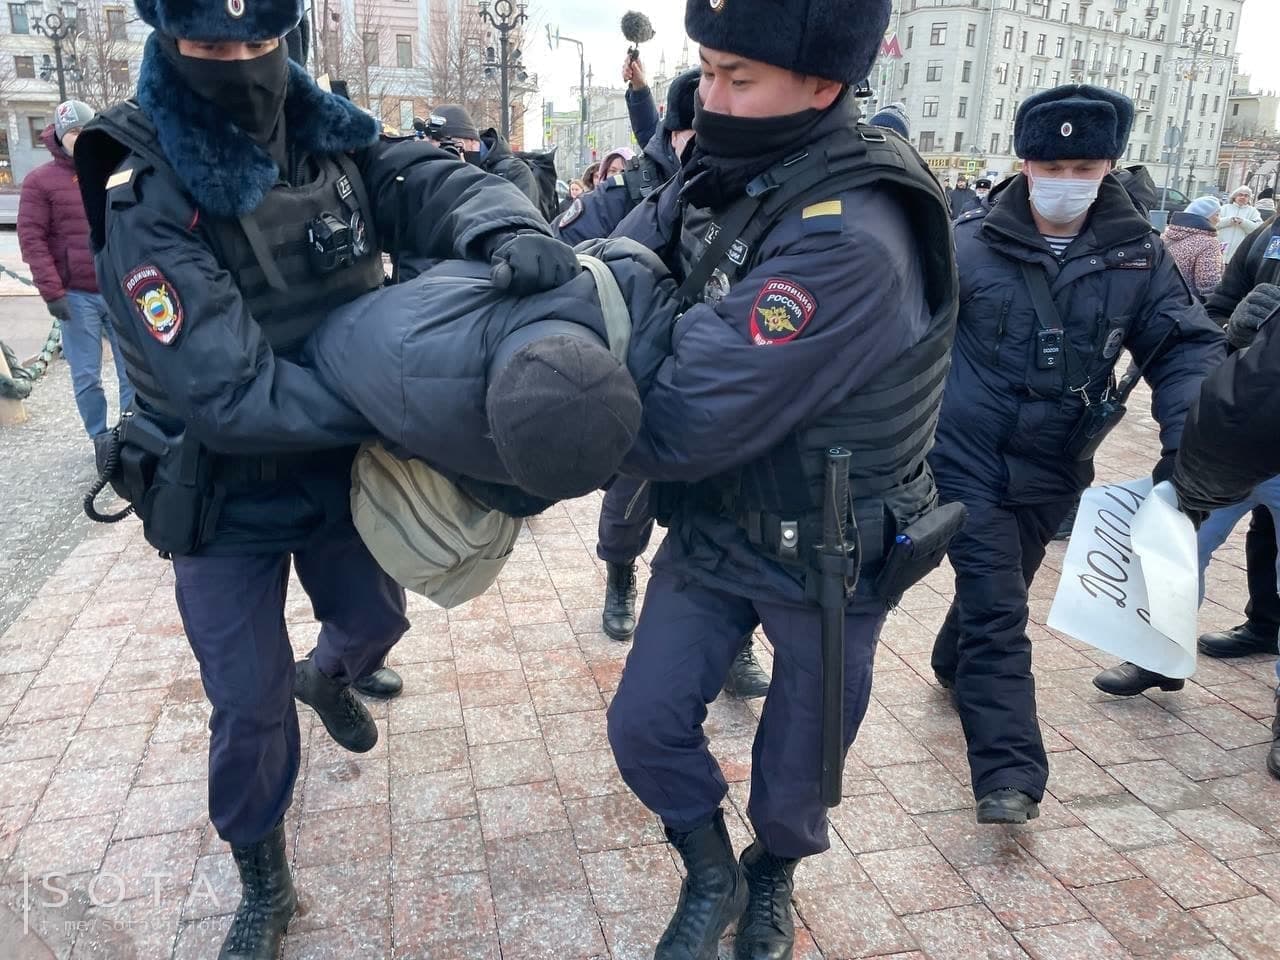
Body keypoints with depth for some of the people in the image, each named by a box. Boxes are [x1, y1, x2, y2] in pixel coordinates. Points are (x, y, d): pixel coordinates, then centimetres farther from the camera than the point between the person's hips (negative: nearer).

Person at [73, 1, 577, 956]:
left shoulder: (332, 138, -7)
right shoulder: (147, 195, -23)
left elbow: (434, 182, -21)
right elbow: (227, 394, -32)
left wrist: (504, 231, -45)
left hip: (341, 467, 5)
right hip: (225, 496, -4)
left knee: (376, 620, 24)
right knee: (249, 705, 6)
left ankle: (325, 676, 63)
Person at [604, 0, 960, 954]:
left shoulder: (850, 240, -31)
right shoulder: (730, 178, -5)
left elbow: (684, 423, -33)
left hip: (826, 560, -5)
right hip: (713, 529, 6)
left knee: (794, 769, 15)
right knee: (646, 723, 6)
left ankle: (771, 879, 50)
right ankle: (710, 875, 36)